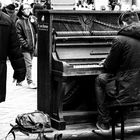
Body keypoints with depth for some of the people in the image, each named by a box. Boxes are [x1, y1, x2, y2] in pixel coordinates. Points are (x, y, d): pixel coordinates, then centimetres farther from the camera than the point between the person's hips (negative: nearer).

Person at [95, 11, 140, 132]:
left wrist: (104, 63, 17)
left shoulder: (120, 39, -14)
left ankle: (104, 122, 23)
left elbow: (110, 66, -7)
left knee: (100, 80, 20)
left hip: (126, 93, -7)